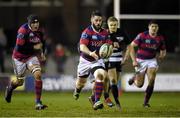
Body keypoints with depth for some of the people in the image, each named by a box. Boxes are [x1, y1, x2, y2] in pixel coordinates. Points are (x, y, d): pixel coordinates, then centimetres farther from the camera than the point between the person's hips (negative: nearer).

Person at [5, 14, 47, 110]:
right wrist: (34, 47, -26)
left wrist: (42, 53, 7)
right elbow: (19, 48, -28)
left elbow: (42, 42, 19)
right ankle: (10, 87, 49)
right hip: (19, 58, -4)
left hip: (31, 56, 4)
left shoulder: (39, 31, -4)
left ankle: (38, 103, -16)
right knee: (20, 82, 8)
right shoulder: (23, 31, -24)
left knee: (38, 75, -20)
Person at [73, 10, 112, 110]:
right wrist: (90, 53, -45)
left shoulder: (104, 33, -2)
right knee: (82, 81, 15)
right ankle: (77, 90, 56)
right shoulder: (87, 32, -17)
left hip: (97, 60, 2)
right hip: (85, 60, -2)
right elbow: (82, 47, -26)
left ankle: (96, 102, -26)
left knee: (100, 75, -26)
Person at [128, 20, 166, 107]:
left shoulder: (160, 38, -3)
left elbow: (163, 50, 12)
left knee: (151, 81, -19)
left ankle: (146, 102, -5)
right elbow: (131, 46, -10)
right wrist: (134, 60, -15)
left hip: (152, 60, 2)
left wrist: (162, 56, -12)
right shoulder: (142, 36, -15)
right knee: (139, 85, 0)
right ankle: (135, 78, 39)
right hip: (140, 61, -2)